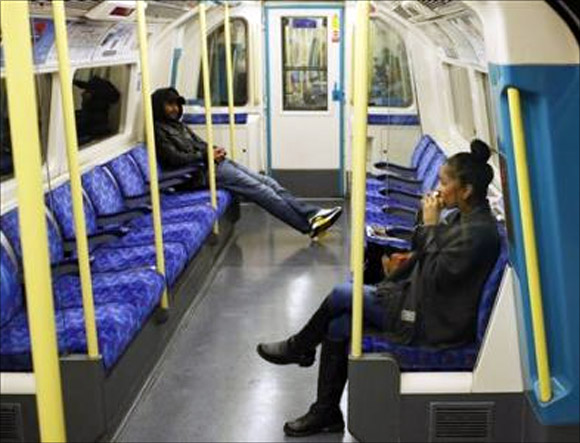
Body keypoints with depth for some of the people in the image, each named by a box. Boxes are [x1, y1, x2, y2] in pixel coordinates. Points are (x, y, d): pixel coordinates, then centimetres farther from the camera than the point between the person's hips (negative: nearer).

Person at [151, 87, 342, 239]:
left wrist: (215, 150, 3)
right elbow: (175, 158, -16)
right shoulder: (159, 130, -4)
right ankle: (308, 225, -19)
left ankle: (313, 214, -11)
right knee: (259, 190, -18)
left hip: (215, 162, 9)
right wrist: (207, 155, -12)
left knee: (268, 182, -4)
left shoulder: (179, 125, 22)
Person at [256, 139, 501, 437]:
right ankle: (326, 413, 11)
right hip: (423, 301, 10)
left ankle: (299, 347, 16)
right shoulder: (463, 216, 8)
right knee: (338, 325, 0)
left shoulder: (479, 231, -22)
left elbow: (437, 276, -23)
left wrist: (431, 226, -17)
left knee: (341, 296, -10)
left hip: (433, 321, -10)